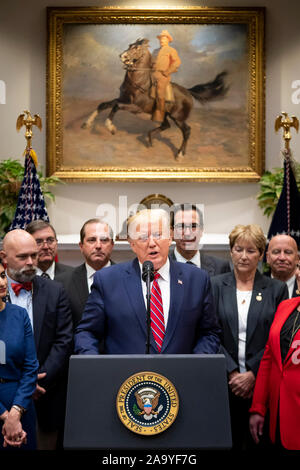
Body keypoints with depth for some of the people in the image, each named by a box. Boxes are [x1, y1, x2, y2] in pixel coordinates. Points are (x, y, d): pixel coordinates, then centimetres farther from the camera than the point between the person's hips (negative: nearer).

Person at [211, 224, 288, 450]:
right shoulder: (216, 285, 5)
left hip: (261, 383, 0)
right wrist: (232, 373, -10)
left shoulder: (277, 289, 5)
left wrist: (252, 374, -10)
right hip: (224, 383, 0)